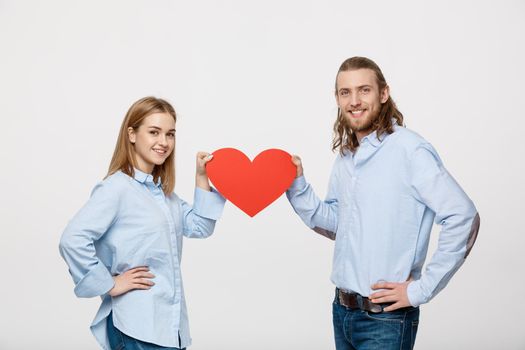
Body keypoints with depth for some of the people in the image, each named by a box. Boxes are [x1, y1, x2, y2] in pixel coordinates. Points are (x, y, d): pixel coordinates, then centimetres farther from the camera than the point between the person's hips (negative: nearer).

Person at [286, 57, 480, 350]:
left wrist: (421, 289, -17)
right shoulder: (346, 155, 8)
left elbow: (464, 218, -20)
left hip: (386, 319, -7)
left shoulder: (410, 150, -16)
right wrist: (297, 186, -1)